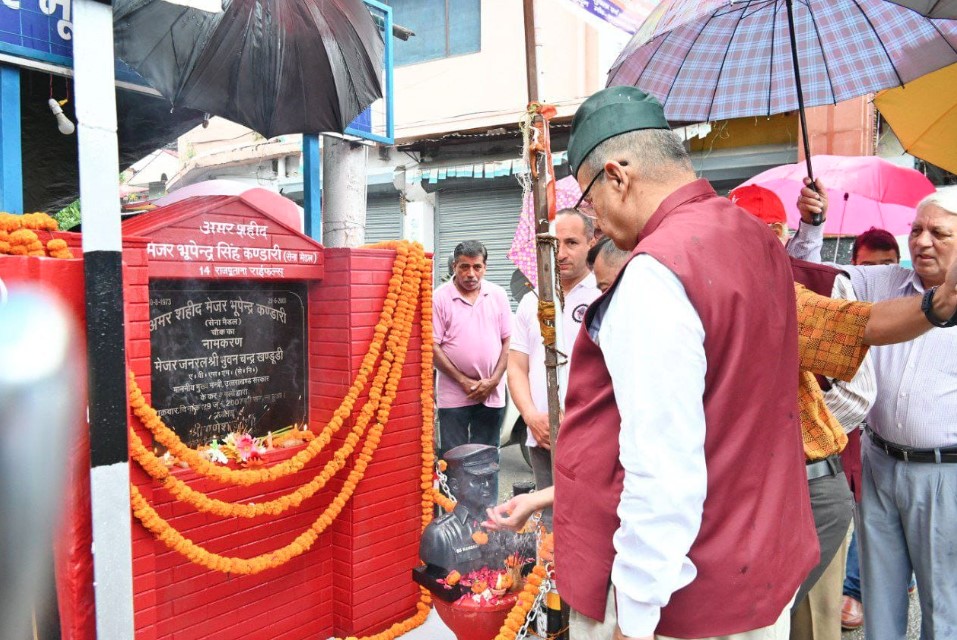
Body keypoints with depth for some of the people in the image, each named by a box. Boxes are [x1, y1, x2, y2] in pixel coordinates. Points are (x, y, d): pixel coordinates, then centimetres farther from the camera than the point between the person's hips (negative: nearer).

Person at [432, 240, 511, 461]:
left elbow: (508, 341, 6)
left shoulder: (498, 295, 6)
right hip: (453, 395, -2)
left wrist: (493, 381, -5)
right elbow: (432, 346, -6)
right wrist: (464, 381, -10)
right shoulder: (440, 298, -4)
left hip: (492, 394, 3)